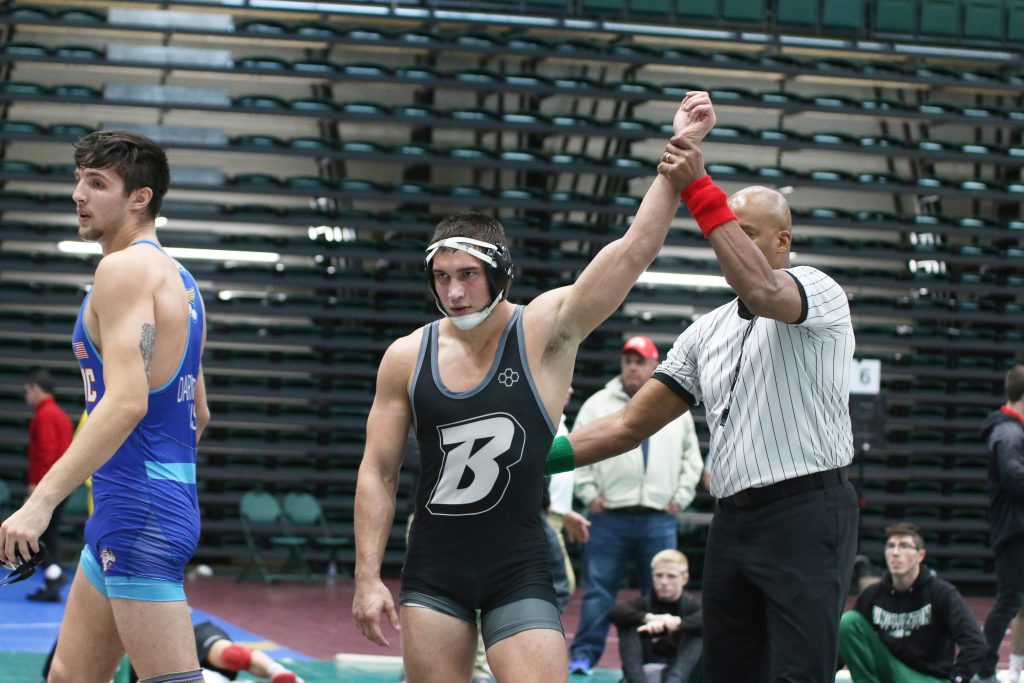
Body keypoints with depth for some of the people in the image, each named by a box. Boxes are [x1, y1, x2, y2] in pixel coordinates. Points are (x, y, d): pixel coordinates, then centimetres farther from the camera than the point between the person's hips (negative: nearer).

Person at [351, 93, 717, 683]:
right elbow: (378, 473, 5)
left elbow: (637, 249, -15)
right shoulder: (407, 357, 2)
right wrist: (368, 578, 0)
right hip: (433, 569, 3)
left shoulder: (547, 330, -6)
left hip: (519, 570, -2)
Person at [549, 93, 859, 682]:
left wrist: (700, 192, -28)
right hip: (733, 519, 7)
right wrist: (537, 455, 5)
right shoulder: (707, 332, 18)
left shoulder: (818, 290, -1)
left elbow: (762, 292, -26)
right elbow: (630, 425, 17)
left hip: (806, 516, -7)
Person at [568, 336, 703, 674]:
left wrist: (681, 495, 5)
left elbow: (691, 456, 15)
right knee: (599, 591, -2)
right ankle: (584, 654, 1)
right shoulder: (598, 405, 5)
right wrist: (589, 492, -4)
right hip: (610, 516, -2)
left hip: (659, 519, 2)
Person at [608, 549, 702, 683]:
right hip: (646, 671, 1)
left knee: (697, 632, -23)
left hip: (682, 671, -1)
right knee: (627, 626, -16)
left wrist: (676, 622, -41)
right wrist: (649, 618, -33)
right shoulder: (644, 603, 6)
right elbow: (614, 612, -16)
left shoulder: (691, 605, 3)